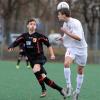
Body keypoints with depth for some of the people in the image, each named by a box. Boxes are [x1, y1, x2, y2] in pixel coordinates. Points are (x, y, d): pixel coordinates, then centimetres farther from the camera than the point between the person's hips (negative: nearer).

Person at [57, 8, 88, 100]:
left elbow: (79, 38, -28)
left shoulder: (76, 23, -19)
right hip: (71, 48, 4)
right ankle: (69, 86, -21)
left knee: (80, 71, 7)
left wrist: (66, 32, -30)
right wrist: (61, 39, -1)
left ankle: (77, 91, 23)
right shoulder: (65, 24, 5)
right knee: (66, 63, -26)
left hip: (81, 48, -4)